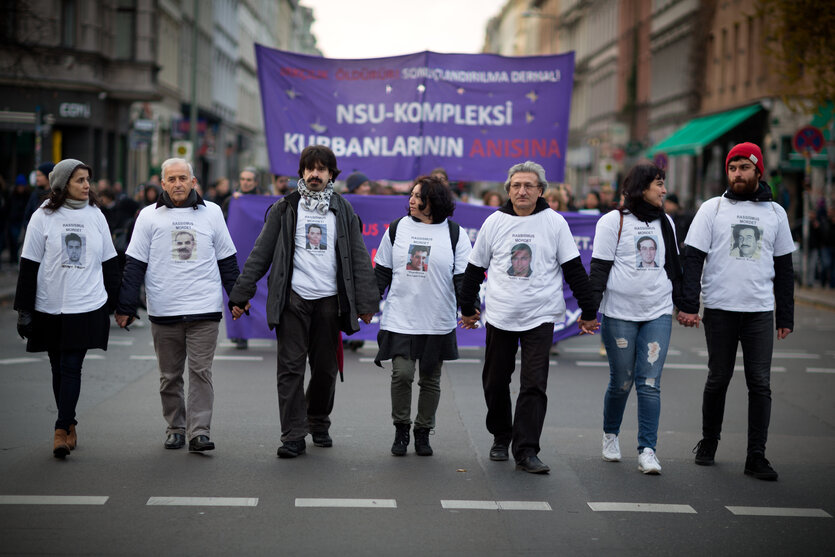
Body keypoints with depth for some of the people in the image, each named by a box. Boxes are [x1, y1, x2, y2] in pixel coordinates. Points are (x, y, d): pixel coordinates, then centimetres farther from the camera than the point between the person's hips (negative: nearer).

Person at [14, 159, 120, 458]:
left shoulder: (95, 215, 6)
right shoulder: (43, 217, -1)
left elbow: (109, 262, 12)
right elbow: (29, 266, 0)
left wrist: (113, 301, 10)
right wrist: (24, 309, -3)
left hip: (87, 307, 0)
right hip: (50, 308, 0)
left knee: (71, 367, -8)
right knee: (59, 368, 9)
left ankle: (61, 430, -8)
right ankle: (70, 424, 23)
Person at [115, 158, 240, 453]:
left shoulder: (212, 212, 6)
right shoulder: (149, 216, 4)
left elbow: (227, 260, 13)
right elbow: (134, 265, 3)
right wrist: (126, 306, -1)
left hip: (204, 309, -1)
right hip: (163, 312, 1)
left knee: (200, 371, -5)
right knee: (169, 376, 9)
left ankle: (199, 430, -4)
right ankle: (175, 428, 20)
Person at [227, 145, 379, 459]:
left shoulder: (343, 210, 9)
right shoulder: (285, 209, 6)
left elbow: (359, 258, 9)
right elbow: (260, 254, 4)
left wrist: (367, 302, 2)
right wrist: (240, 294, -1)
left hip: (329, 300, 1)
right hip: (293, 299, -1)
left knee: (325, 368, 8)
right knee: (290, 368, -4)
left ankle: (318, 423, 29)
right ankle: (293, 436, -1)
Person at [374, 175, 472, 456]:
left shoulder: (453, 233, 1)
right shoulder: (397, 229, 6)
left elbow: (464, 276, 1)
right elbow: (382, 272, 12)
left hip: (437, 323, 0)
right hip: (400, 319, 0)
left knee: (430, 380, 6)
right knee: (402, 373, -10)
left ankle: (423, 432, 21)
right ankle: (401, 429, 9)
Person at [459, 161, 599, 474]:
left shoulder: (554, 223, -1)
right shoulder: (494, 222, 4)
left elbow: (574, 269, 3)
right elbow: (475, 268, 13)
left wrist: (588, 312, 3)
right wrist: (467, 308, 17)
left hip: (540, 317, -2)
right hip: (499, 316, 2)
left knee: (534, 385, -9)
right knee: (495, 382, 10)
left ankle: (526, 451, -8)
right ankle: (501, 437, 31)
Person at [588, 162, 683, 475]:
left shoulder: (664, 223, 13)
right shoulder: (613, 222, -2)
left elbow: (673, 267, 21)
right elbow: (599, 268, -4)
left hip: (658, 313, 3)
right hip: (620, 314, -3)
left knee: (650, 383, -6)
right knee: (621, 382, 5)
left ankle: (647, 451, -4)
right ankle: (610, 435, 30)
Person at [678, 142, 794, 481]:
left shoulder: (775, 212, 10)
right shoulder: (712, 209, 3)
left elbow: (784, 268, 12)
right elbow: (693, 259, -2)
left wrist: (786, 317, 8)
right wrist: (688, 306, -12)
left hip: (760, 311, 1)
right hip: (719, 309, -1)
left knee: (760, 383, -2)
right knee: (718, 379, 7)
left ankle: (756, 456, 3)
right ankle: (708, 443, 24)